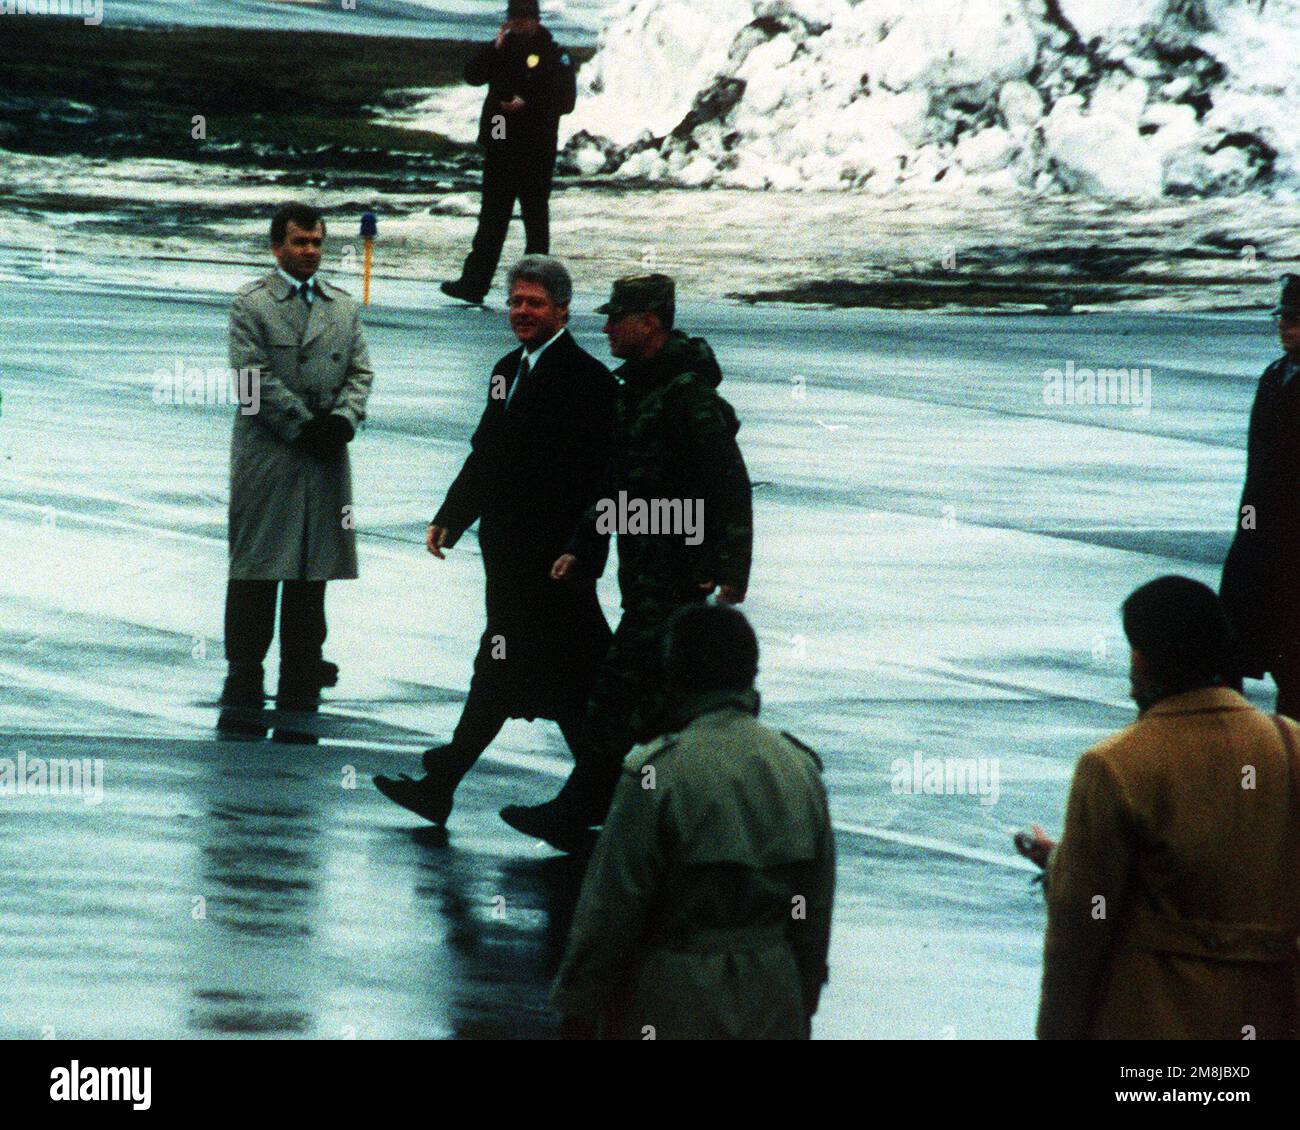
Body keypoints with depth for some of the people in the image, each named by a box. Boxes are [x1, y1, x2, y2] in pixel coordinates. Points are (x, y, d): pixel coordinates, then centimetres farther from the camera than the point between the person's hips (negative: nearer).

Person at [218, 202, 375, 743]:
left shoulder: (344, 306, 16)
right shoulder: (251, 303, 0)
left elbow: (361, 372, 11)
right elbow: (254, 375, -8)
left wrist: (343, 420, -8)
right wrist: (303, 426, -14)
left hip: (326, 456, 4)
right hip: (266, 454, -4)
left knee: (313, 576, 6)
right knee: (255, 575, -3)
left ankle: (300, 695, 10)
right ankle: (243, 695, 0)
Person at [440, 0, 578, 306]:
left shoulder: (555, 56, -2)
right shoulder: (502, 50, 11)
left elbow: (565, 100, -8)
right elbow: (473, 75, -1)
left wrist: (528, 104, -19)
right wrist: (496, 48, -11)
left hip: (536, 152, -4)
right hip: (499, 147, 4)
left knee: (535, 218, 3)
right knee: (492, 217, 4)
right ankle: (474, 283, 2)